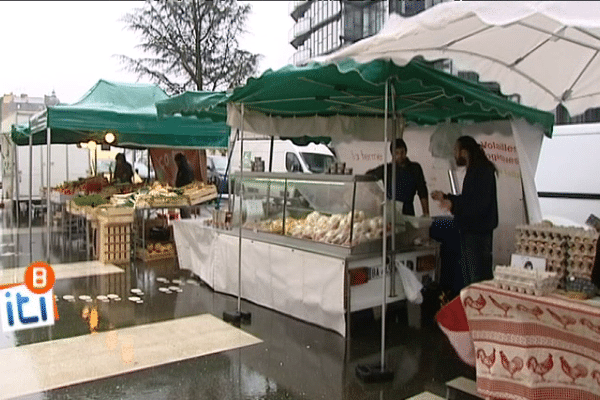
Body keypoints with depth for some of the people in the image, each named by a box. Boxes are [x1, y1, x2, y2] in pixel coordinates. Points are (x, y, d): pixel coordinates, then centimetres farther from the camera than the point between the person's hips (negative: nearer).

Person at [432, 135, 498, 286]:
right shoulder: (475, 170, 17)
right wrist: (445, 197, 29)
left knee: (478, 275, -9)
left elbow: (480, 203, -25)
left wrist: (453, 205, -29)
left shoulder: (482, 171, -16)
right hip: (471, 230, 11)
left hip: (477, 232, -11)